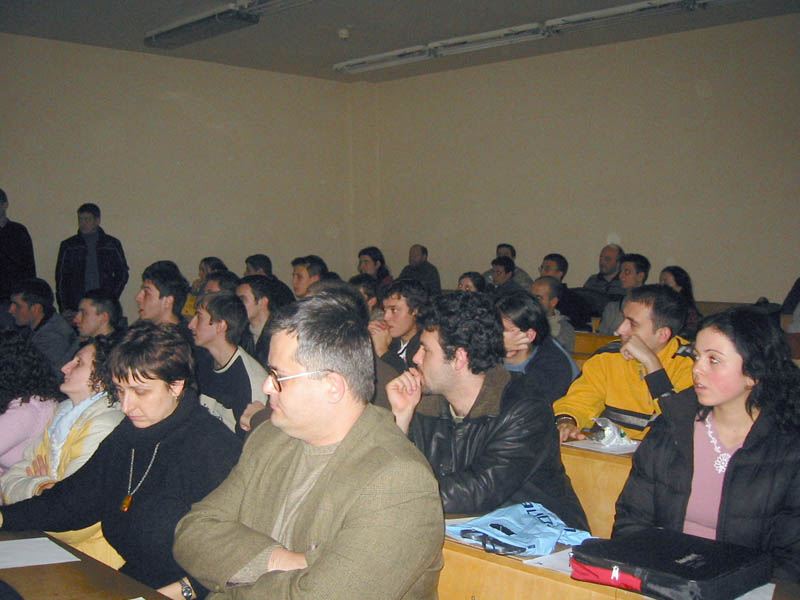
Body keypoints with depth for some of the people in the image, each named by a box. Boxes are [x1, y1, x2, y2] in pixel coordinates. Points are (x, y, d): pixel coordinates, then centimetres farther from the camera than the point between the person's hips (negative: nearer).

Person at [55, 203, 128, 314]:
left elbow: (122, 273, 13)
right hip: (75, 308, 1)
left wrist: (112, 299, 0)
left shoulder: (112, 244, 9)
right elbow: (61, 278, 11)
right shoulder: (68, 245, 11)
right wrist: (64, 308, 2)